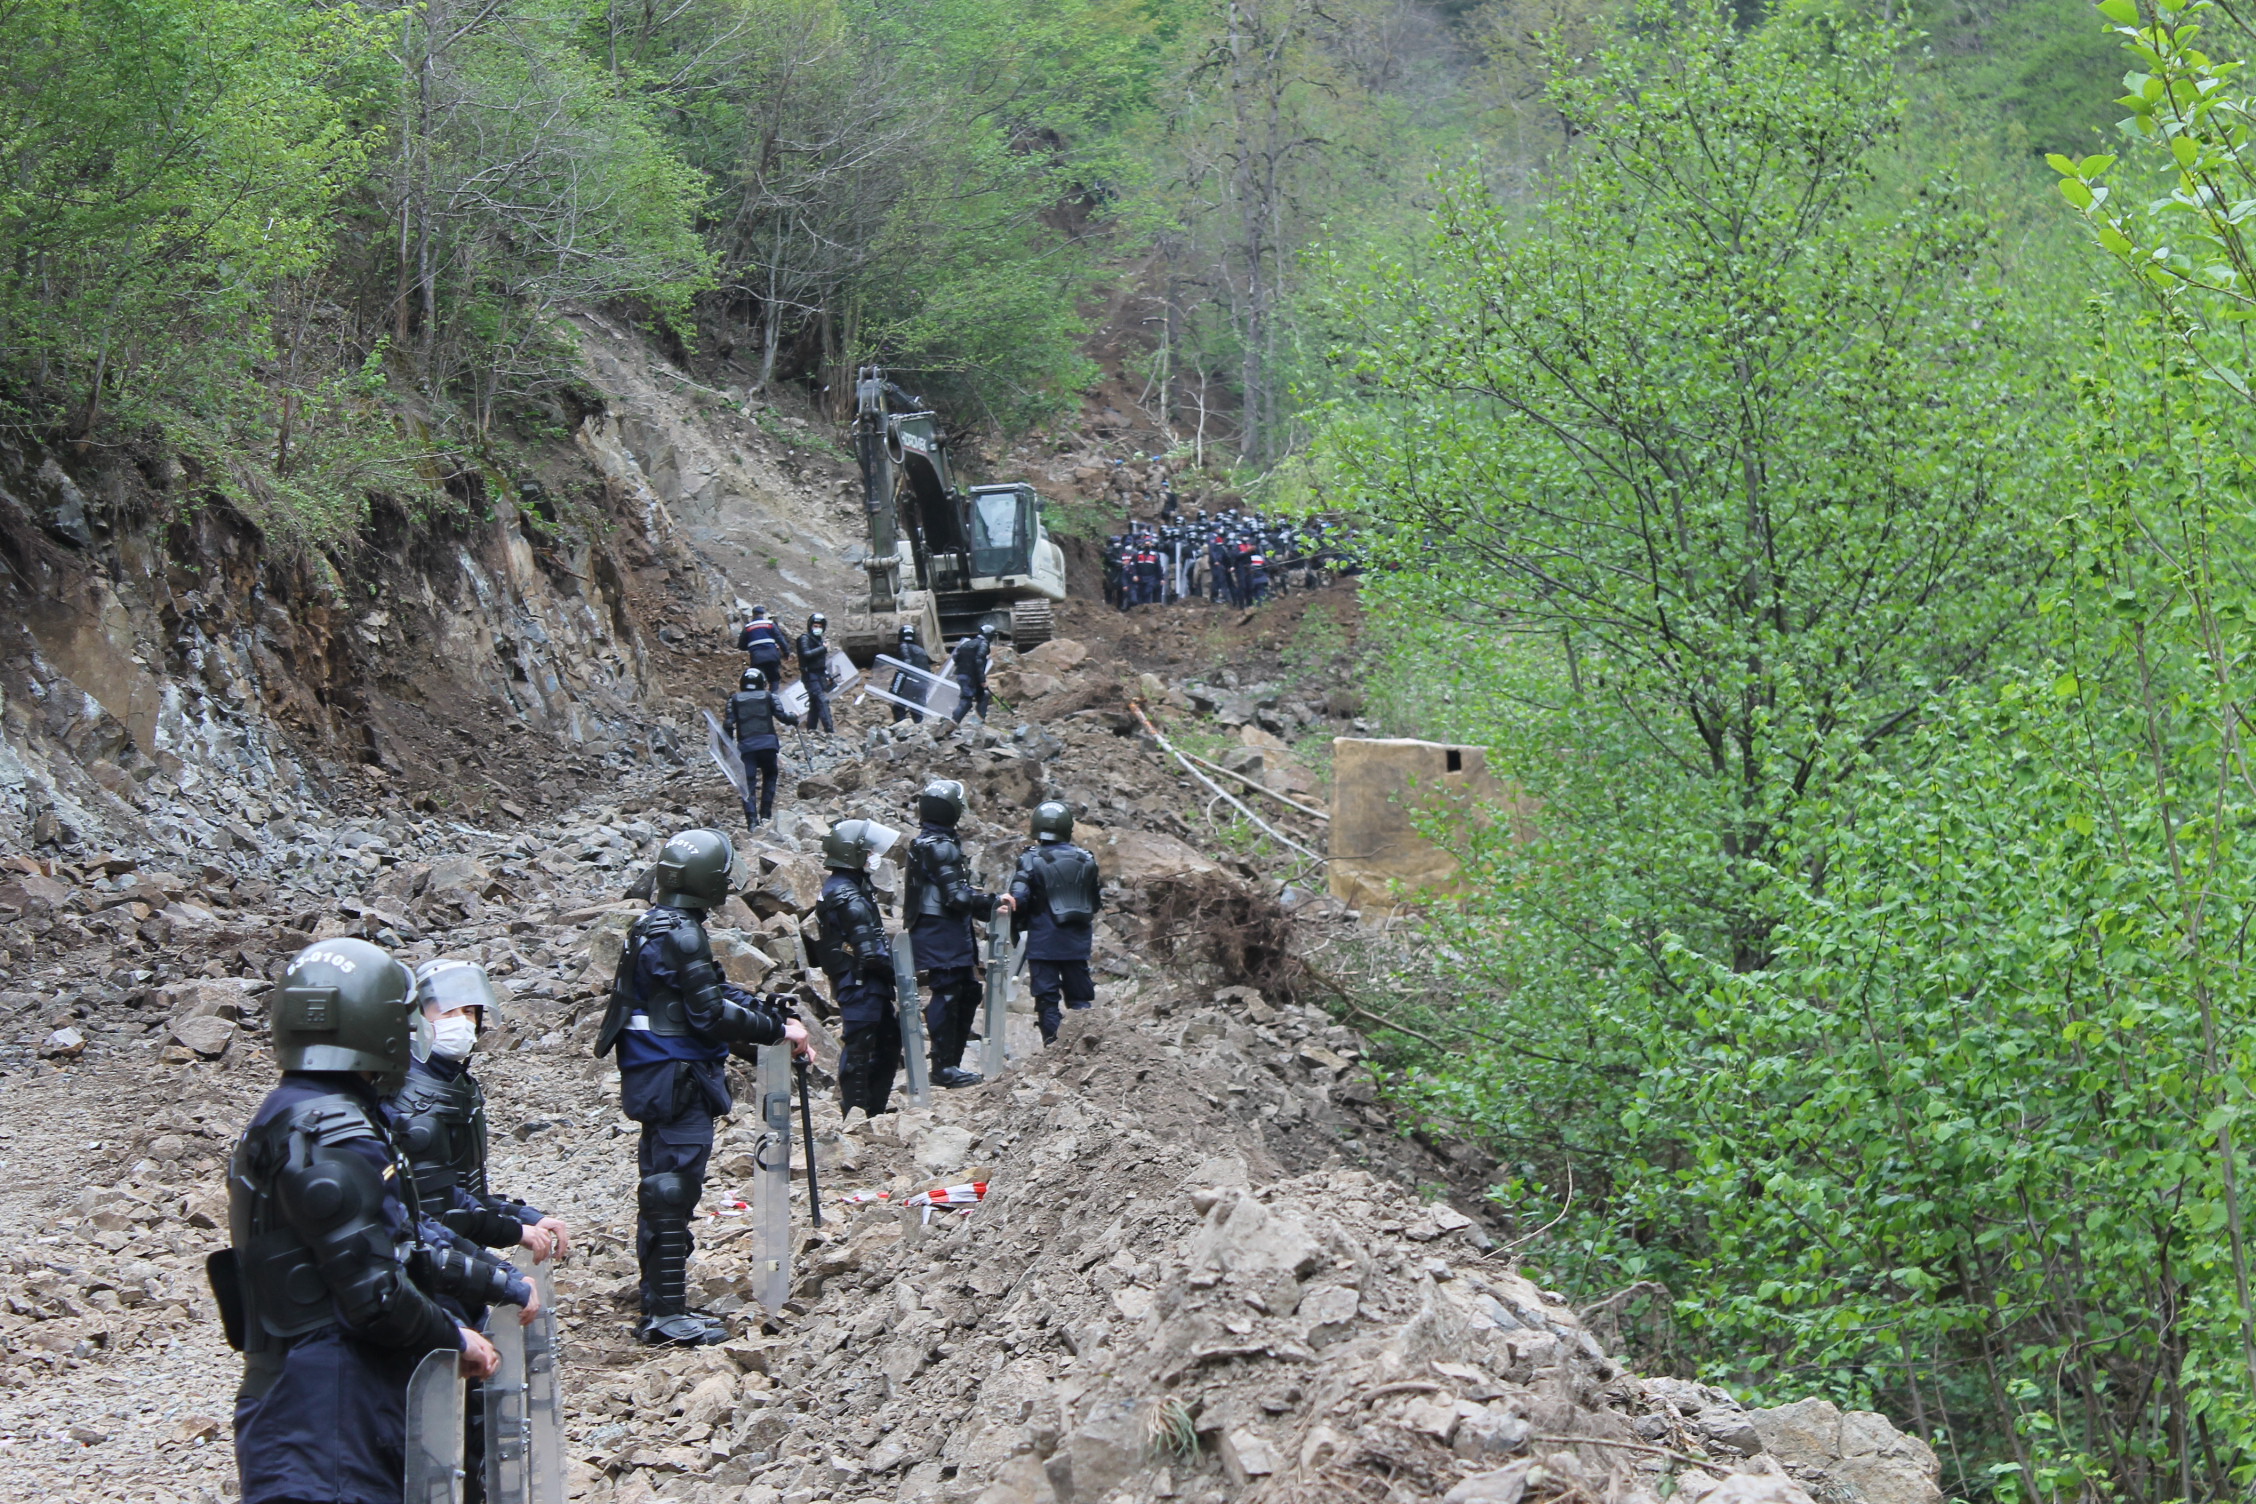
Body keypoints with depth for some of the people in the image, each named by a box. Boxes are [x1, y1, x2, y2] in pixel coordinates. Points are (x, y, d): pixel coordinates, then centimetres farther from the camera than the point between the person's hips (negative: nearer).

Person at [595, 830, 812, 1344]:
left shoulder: (658, 927, 14)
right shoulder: (680, 935, -17)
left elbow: (714, 993, 19)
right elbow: (711, 1014, -20)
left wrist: (775, 1016, 11)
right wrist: (777, 1029, -11)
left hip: (658, 1079, 11)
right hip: (674, 1080, -11)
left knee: (665, 1192, 15)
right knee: (673, 1191, -8)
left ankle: (660, 1306, 22)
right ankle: (668, 1314, -6)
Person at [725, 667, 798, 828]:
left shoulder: (734, 700, 9)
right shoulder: (769, 697, 7)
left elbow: (728, 723, 3)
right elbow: (782, 715, 1)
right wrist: (794, 719, 21)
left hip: (746, 746, 0)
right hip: (768, 743, 0)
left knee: (748, 784, -1)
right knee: (769, 777, 20)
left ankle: (752, 820, -15)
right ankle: (765, 814, 12)